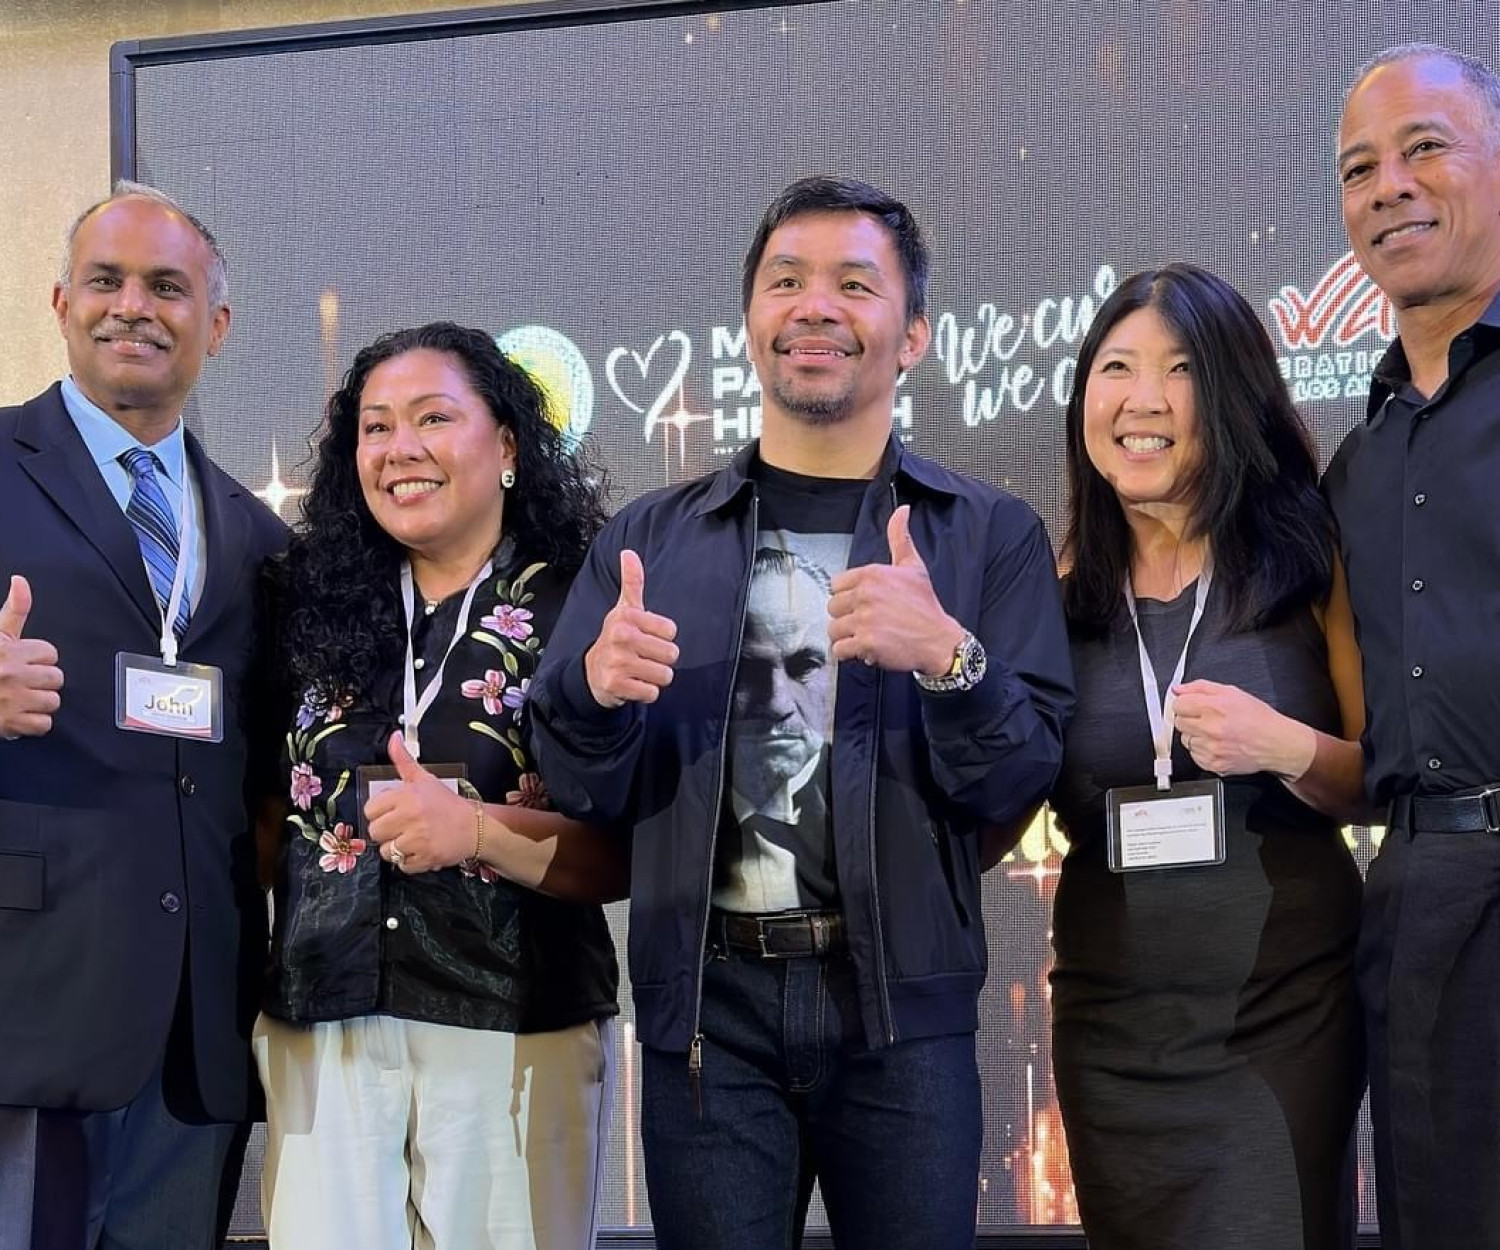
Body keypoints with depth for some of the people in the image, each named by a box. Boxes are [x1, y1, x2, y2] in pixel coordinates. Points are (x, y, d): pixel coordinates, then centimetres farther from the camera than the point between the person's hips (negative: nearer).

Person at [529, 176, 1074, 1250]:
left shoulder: (992, 536, 4)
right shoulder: (654, 538, 9)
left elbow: (1024, 778, -3)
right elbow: (585, 789, 7)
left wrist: (947, 658, -22)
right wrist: (600, 689, -14)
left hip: (901, 1010, -1)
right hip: (706, 1005, 1)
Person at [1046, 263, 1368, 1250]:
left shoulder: (1307, 560, -4)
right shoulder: (1062, 589, 3)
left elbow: (1386, 785, 1)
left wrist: (1290, 750, -19)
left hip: (1287, 1004, -2)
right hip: (1111, 1014, 3)